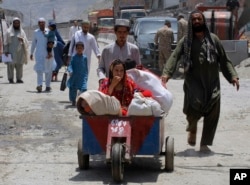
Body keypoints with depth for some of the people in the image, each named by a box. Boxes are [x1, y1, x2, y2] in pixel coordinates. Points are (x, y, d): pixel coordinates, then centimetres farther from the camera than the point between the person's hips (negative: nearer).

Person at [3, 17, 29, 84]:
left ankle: (19, 79, 2)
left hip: (19, 51, 2)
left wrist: (22, 40, -15)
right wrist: (6, 51, -6)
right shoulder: (9, 31, 7)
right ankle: (10, 79, -3)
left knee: (19, 65, -2)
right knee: (11, 65, -7)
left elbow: (26, 42, 6)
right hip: (11, 51, -2)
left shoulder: (22, 32, 11)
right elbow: (6, 42, 4)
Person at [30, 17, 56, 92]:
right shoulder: (36, 32, 9)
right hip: (39, 53, 0)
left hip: (48, 53, 0)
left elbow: (55, 41, 5)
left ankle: (48, 86, 16)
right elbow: (33, 43, 18)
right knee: (39, 69, -14)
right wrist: (31, 53, 21)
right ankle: (39, 85, -23)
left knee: (48, 70, 6)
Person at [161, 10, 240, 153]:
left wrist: (233, 76, 0)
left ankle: (205, 144, 11)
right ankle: (192, 128, 11)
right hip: (194, 81, -2)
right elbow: (174, 57, -7)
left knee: (213, 112, -2)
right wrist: (167, 73, -23)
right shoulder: (186, 41, 5)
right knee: (195, 104, -23)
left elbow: (224, 59, 12)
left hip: (212, 81, 3)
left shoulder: (213, 39, 11)